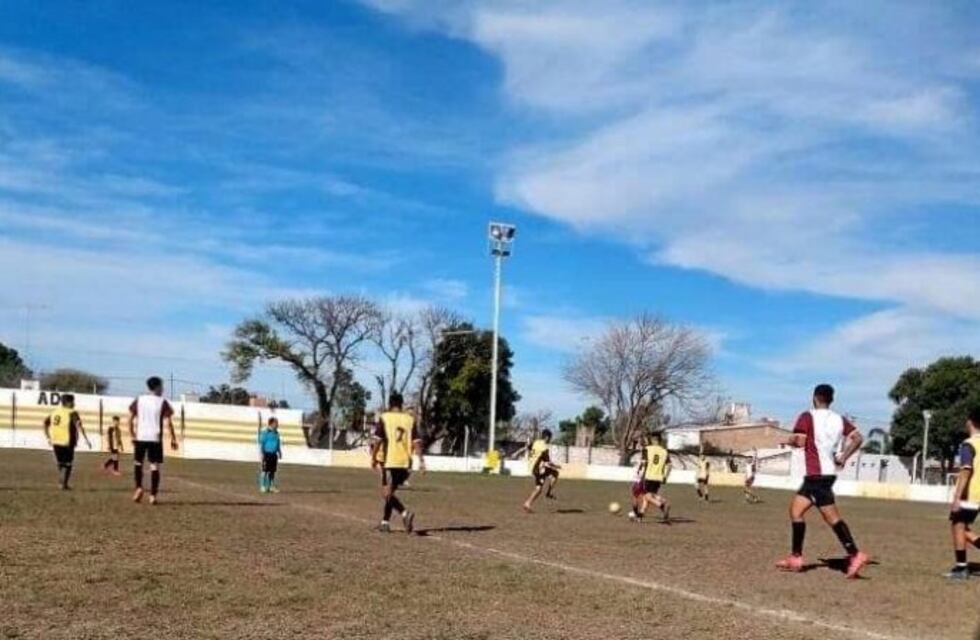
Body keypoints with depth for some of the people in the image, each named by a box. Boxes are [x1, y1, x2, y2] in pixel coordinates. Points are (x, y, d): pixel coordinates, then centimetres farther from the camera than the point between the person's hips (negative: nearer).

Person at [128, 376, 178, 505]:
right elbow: (168, 422, -8)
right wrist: (173, 439, -3)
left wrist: (132, 434, 15)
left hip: (140, 437, 2)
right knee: (155, 465, 1)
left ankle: (139, 487, 3)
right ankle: (153, 495, -3)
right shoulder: (162, 402, -2)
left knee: (138, 462, 19)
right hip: (155, 438, -2)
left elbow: (130, 418, 4)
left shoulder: (139, 400, 6)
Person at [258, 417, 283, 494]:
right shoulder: (265, 432, -9)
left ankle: (271, 486, 14)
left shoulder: (276, 432, 13)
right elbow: (261, 443, -10)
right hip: (267, 454, -7)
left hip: (274, 454, 7)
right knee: (265, 471, -5)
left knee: (273, 471, 8)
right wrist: (261, 454, -14)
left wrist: (280, 452, 20)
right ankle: (263, 487, 0)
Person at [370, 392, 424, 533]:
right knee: (390, 492, 19)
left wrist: (373, 457, 4)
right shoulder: (410, 419, 8)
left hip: (390, 461, -4)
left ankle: (405, 513, -27)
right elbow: (416, 441, 0)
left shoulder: (384, 418, 0)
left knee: (388, 493, -4)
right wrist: (421, 460, -2)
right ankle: (385, 523, 22)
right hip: (406, 463, 5)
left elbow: (378, 440, -6)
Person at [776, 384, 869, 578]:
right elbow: (858, 438, 1)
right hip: (829, 472, 8)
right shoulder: (839, 419, 10)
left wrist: (788, 441, 4)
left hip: (816, 474, -8)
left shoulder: (808, 417, -7)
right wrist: (843, 457, 6)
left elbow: (800, 441, -16)